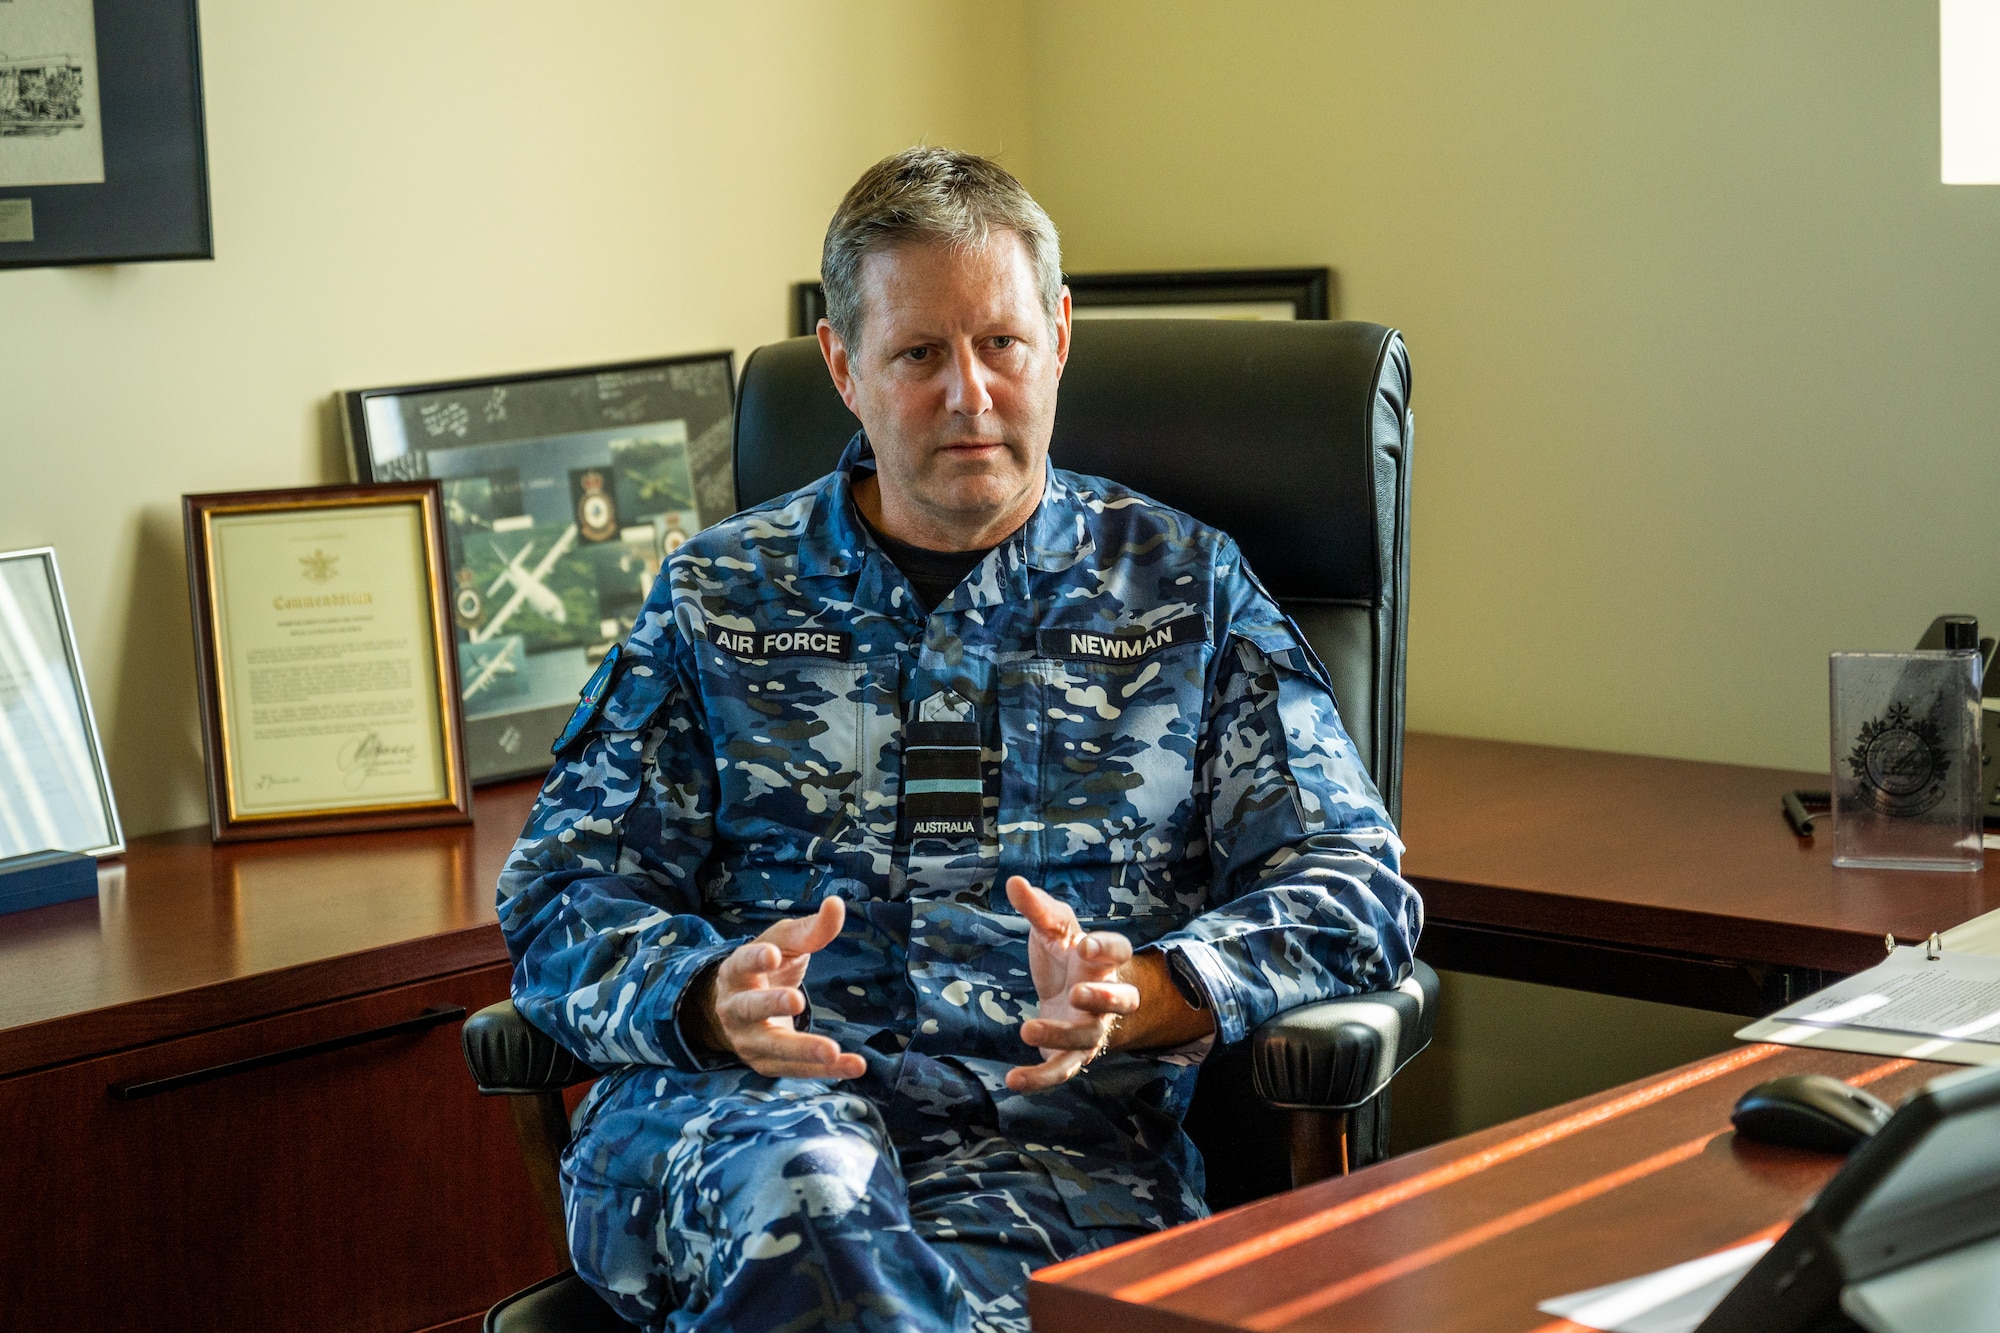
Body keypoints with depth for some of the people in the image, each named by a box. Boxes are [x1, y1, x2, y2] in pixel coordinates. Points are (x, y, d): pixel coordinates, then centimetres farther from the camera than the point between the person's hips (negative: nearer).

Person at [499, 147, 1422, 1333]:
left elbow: (1351, 883, 10)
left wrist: (1140, 996, -11)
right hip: (740, 1101, 1)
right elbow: (566, 894, 13)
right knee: (806, 1191, -37)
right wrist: (711, 998, -11)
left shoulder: (1185, 589, 17)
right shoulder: (722, 597, 18)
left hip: (1051, 1135, -1)